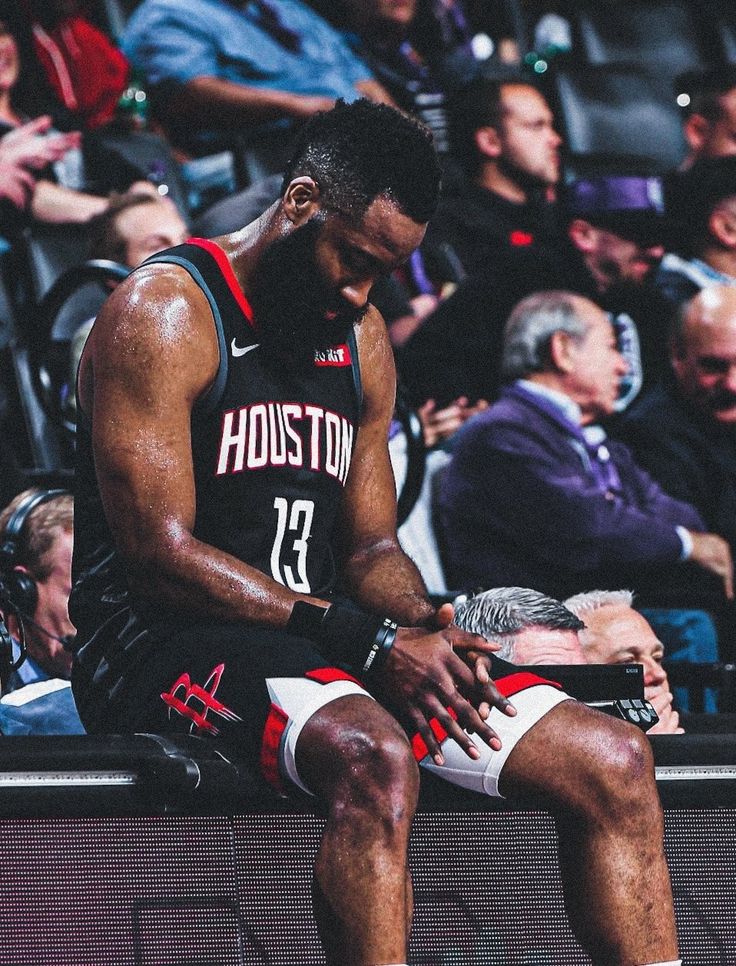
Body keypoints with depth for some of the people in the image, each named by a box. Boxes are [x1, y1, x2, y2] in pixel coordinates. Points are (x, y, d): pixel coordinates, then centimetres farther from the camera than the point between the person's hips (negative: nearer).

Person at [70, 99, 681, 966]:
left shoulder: (361, 341, 16)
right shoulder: (166, 315, -9)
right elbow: (159, 554, -16)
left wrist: (423, 628, -6)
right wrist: (369, 642, -19)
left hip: (321, 651, 8)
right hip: (167, 650, -8)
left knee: (613, 763, -4)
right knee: (373, 759, -40)